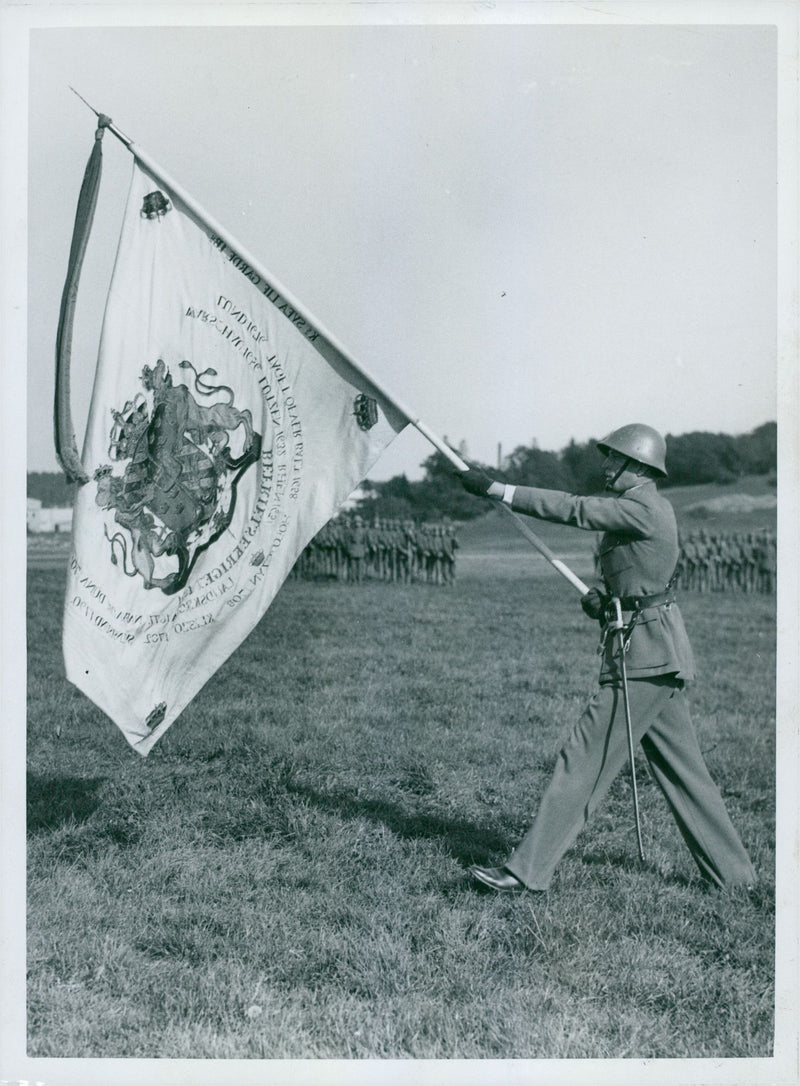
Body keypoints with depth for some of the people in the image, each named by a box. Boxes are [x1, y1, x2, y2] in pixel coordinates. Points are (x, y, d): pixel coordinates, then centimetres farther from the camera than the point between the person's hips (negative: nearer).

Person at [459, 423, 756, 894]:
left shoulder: (643, 508, -14)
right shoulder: (649, 510, 17)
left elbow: (574, 509, -20)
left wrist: (498, 489, -18)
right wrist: (603, 598, 5)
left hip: (644, 655, -10)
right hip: (661, 656, 10)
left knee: (584, 762, -6)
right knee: (681, 768, 15)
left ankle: (530, 870, 0)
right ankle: (733, 872, 23)